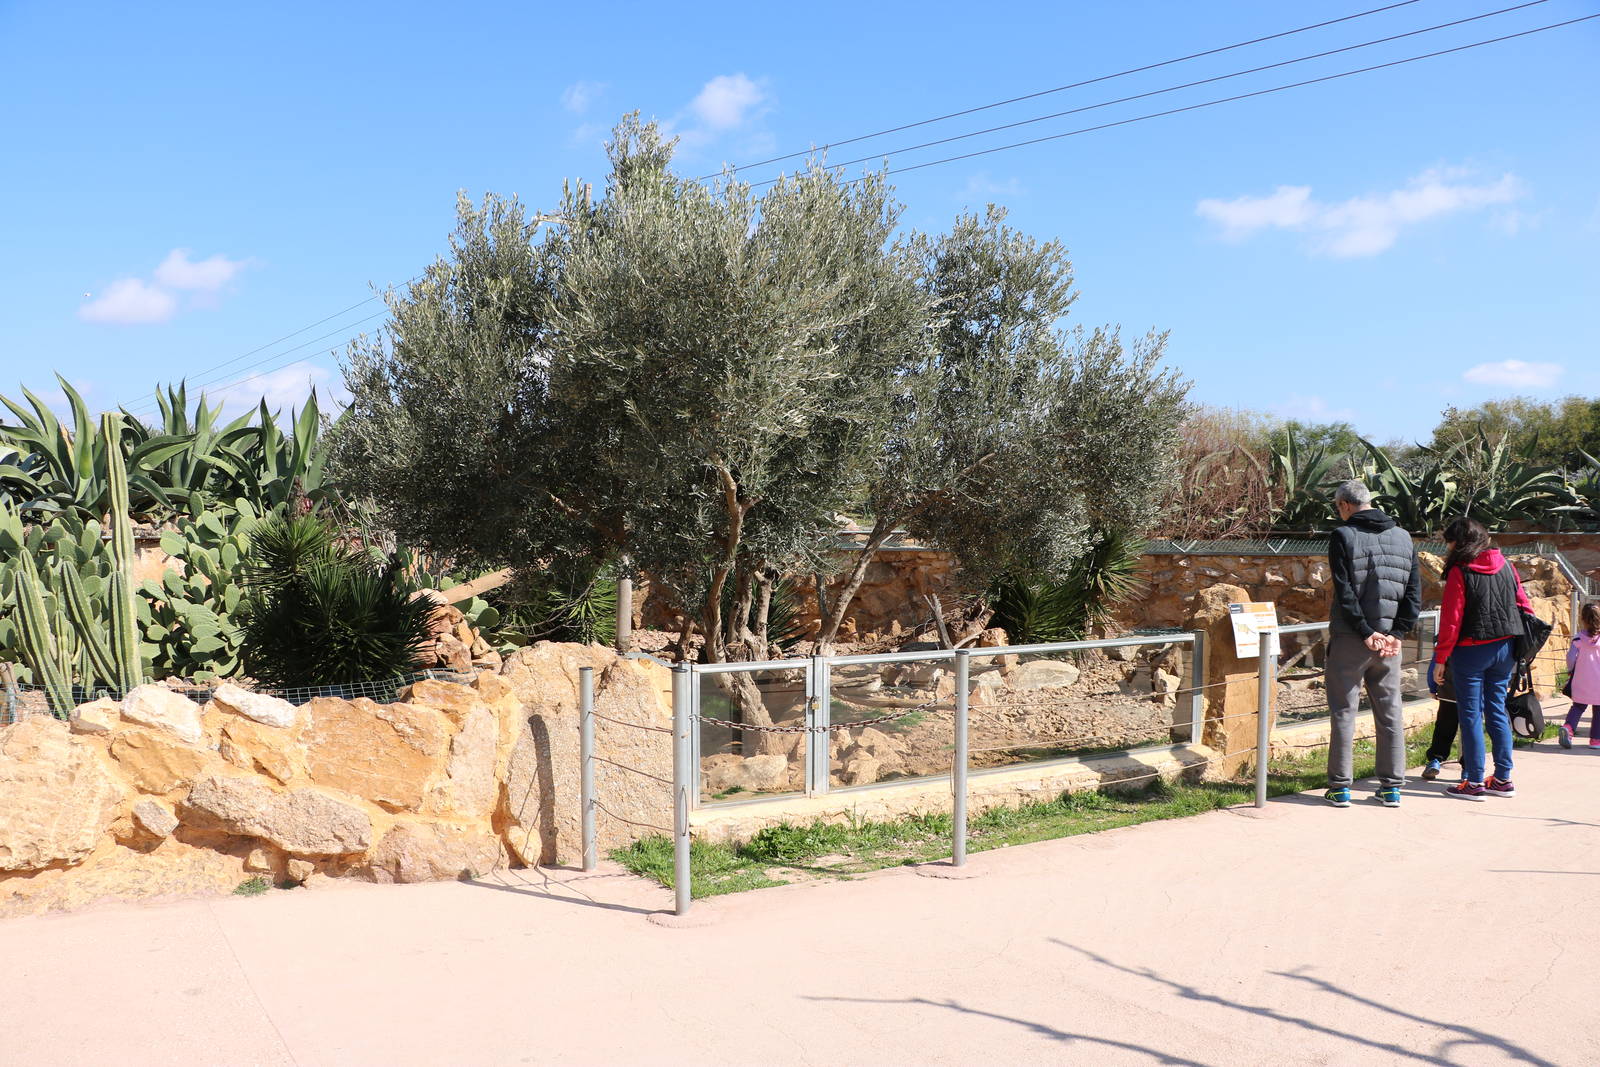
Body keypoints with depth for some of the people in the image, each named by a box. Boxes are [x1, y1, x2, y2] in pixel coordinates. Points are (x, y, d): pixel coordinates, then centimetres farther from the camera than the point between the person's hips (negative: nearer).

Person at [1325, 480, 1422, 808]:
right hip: (1388, 641, 4)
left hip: (1349, 639, -4)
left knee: (1344, 711, 2)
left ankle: (1340, 787, 5)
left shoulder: (1343, 536, -7)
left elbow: (1345, 592, -14)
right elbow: (1415, 593, 4)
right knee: (1390, 713, 11)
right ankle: (1392, 787, 15)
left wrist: (1365, 633, -11)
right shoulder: (1403, 538, 9)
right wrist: (1396, 633, 0)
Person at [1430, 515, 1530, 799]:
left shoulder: (1460, 571, -11)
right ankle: (1503, 779, 17)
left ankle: (1474, 782, 3)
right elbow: (1524, 606, 9)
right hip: (1505, 648, 6)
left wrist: (1440, 659, -8)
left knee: (1471, 714, 1)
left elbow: (1450, 619, -13)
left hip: (1471, 650, -6)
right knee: (1497, 710, 14)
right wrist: (1520, 648, 16)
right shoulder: (1505, 566, 6)